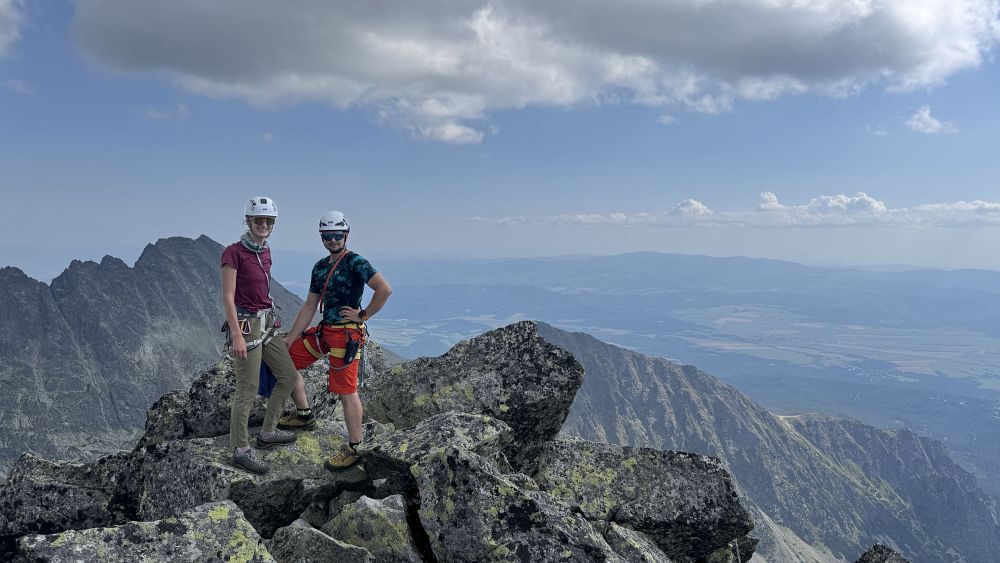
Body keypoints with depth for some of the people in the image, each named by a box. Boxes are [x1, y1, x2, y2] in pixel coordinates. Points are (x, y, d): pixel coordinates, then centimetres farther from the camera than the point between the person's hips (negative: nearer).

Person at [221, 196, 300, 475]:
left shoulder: (265, 252, 10)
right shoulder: (234, 252, -13)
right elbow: (228, 297, -16)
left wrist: (271, 317, 17)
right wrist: (237, 335, -21)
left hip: (266, 323, 9)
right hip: (246, 324, -9)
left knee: (289, 376, 15)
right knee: (247, 391, -3)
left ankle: (267, 433, 28)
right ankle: (241, 450, 11)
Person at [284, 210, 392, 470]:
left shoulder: (355, 261, -12)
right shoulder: (320, 267, 13)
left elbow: (385, 288, -24)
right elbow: (309, 307, 14)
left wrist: (364, 314, -16)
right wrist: (289, 339, 11)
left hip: (346, 333, -9)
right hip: (324, 330, 9)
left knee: (347, 392, -6)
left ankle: (353, 449, 6)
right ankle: (304, 415, 29)